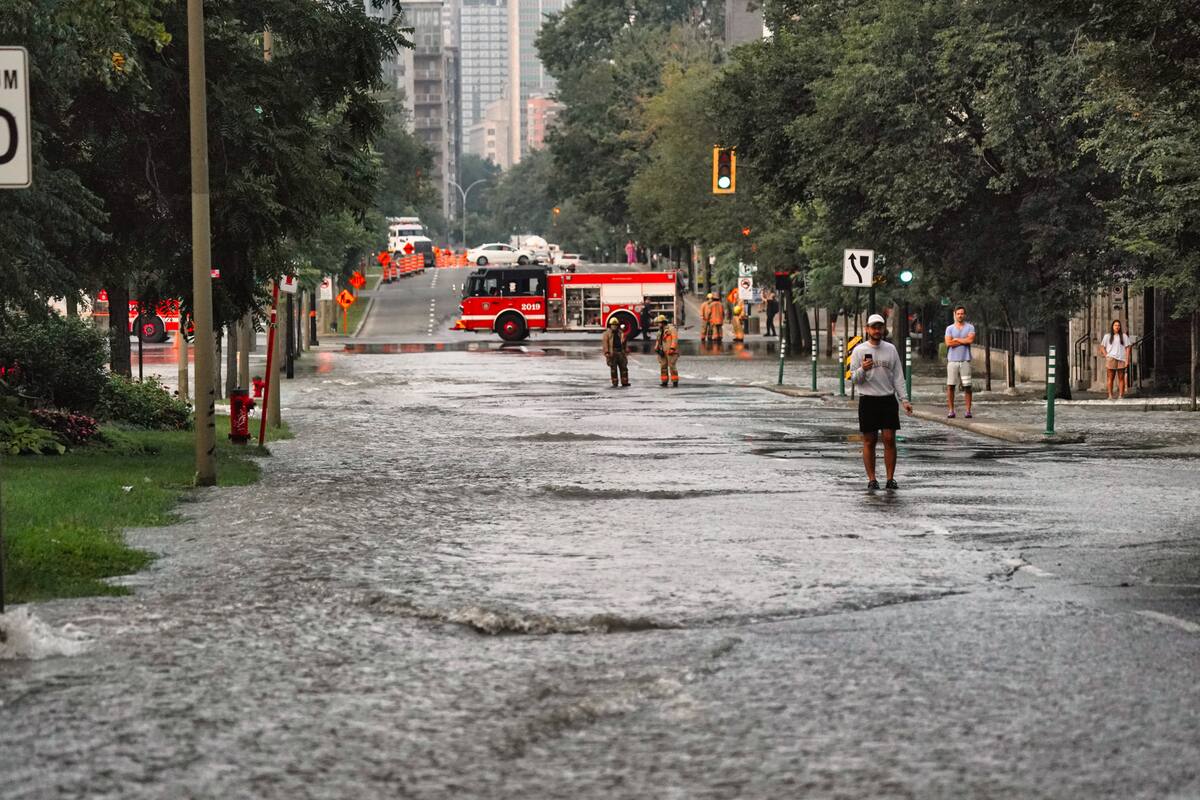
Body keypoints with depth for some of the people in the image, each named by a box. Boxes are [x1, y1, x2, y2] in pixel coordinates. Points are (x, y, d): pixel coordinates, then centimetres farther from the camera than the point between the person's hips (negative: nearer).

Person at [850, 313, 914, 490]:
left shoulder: (890, 349, 8)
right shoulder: (859, 351, 1)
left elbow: (898, 376, 10)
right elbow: (853, 378, 0)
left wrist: (904, 399, 2)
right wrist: (863, 370, -21)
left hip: (889, 399, 2)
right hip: (868, 401, -2)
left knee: (889, 439, -2)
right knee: (869, 441, 1)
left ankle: (891, 478, 3)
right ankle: (871, 479, 6)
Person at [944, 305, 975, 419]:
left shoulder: (970, 327, 8)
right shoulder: (949, 328, 9)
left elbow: (971, 340, -10)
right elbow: (948, 343, -5)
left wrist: (956, 339, -2)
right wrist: (964, 341, -3)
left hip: (965, 360, -1)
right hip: (952, 360, 1)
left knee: (967, 386, -3)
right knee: (950, 386, -3)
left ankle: (968, 410, -1)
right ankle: (950, 410, 0)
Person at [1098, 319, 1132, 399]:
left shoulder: (1124, 336, 12)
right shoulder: (1107, 336, 11)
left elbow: (1127, 348, 9)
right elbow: (1102, 347, 12)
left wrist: (1127, 359, 0)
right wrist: (1106, 356, -1)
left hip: (1121, 359, 1)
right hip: (1111, 359, -1)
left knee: (1121, 378, -1)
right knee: (1110, 377, -5)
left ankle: (1121, 395, 0)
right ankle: (1110, 395, -4)